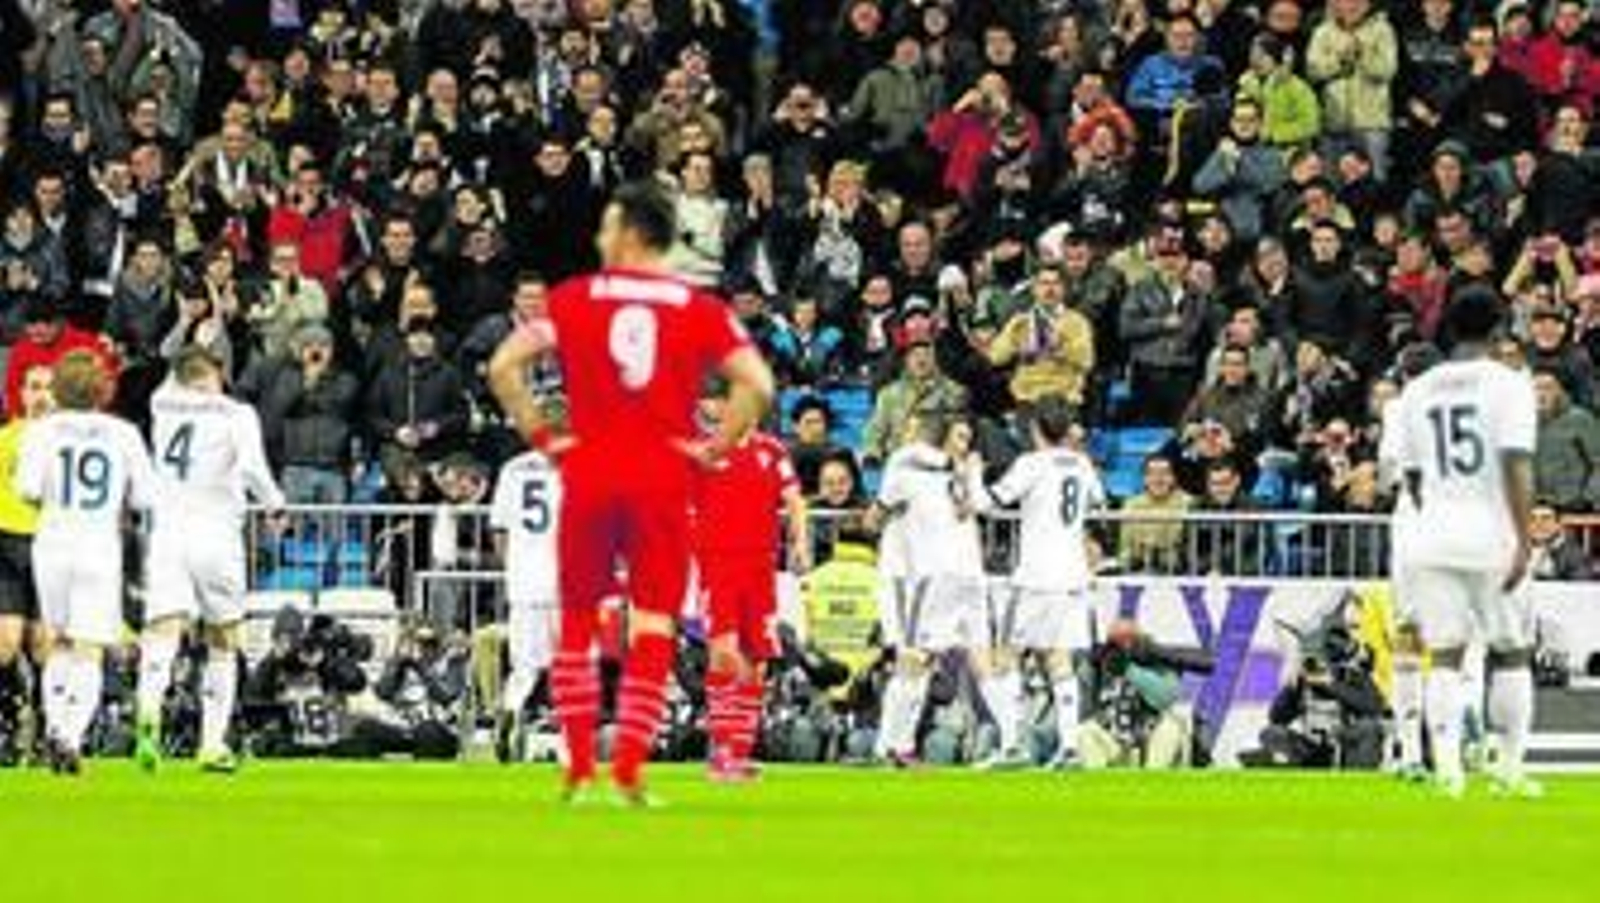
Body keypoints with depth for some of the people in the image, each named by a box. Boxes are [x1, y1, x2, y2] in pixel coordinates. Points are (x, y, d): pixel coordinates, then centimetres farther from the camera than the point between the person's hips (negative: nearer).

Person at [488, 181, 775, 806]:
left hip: (589, 478, 0)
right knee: (653, 627, 3)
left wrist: (539, 436, 2)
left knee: (577, 623, 12)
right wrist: (714, 447, 0)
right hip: (663, 484, 0)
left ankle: (579, 771, 10)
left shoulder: (573, 300, 2)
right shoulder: (699, 309, 3)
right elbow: (756, 384, -8)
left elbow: (504, 367, -5)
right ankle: (629, 772, -5)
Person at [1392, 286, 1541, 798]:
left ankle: (1446, 766, -7)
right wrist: (1524, 541, -14)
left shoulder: (1417, 392, 8)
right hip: (1494, 537, -3)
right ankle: (1510, 767, 9)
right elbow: (1517, 467, -14)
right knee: (1512, 654, 9)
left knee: (1445, 657, 4)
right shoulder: (1508, 385, -5)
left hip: (1435, 539, 3)